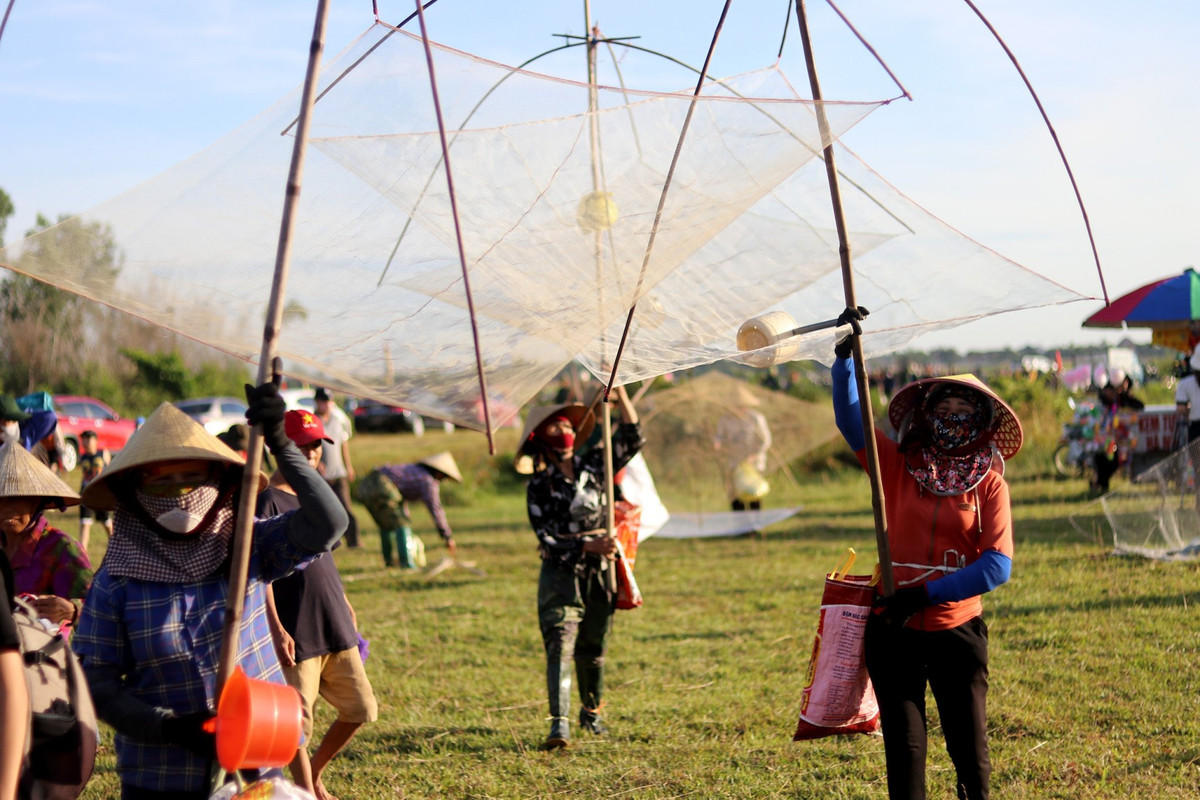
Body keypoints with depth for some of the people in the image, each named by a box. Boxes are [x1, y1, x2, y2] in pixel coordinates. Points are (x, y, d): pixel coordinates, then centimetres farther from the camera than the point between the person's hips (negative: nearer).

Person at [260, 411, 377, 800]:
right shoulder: (268, 501, -11)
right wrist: (276, 628, -20)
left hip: (336, 629, 8)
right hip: (296, 636, -8)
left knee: (361, 709, 10)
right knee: (298, 724, 1)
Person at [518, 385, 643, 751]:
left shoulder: (593, 466, 7)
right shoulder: (539, 487, -2)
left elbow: (632, 439, 2)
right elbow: (548, 540, -9)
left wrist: (620, 393, -4)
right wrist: (589, 545, -21)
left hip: (599, 574, 3)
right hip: (560, 575, -3)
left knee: (592, 649, 13)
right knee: (560, 646, -16)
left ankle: (591, 712, 33)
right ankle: (559, 724, -23)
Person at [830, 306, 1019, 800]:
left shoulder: (988, 484, -1)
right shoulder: (897, 466, 4)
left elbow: (998, 565, -11)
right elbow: (849, 416, -3)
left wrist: (925, 594, -18)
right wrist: (845, 355, -18)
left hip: (956, 630, -1)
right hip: (893, 630, 1)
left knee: (970, 752, 6)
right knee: (904, 751, 6)